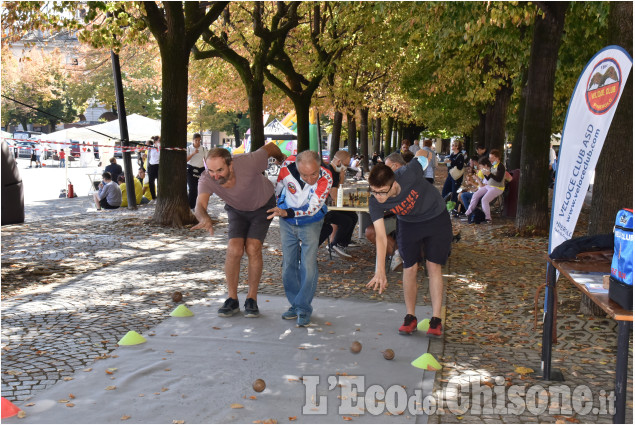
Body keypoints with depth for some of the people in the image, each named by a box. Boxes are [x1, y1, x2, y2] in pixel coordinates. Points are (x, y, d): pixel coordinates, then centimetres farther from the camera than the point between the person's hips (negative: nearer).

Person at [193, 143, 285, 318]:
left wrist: (282, 159, 4)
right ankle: (232, 299, -3)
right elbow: (199, 205, -45)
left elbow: (270, 147, -19)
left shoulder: (248, 163, -37)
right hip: (237, 210, 2)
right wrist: (204, 218, -69)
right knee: (234, 249, -16)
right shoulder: (206, 180, -30)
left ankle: (252, 299, -5)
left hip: (263, 207, -2)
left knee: (253, 248, -17)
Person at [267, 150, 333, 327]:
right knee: (289, 264, 4)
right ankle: (295, 304, 19)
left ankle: (304, 308, 0)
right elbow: (278, 189, -1)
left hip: (310, 224, -2)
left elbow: (312, 209, -29)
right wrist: (277, 211, 15)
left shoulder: (325, 179, -29)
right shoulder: (287, 170, -24)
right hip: (287, 223, 2)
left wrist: (287, 213, -42)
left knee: (308, 264, -11)